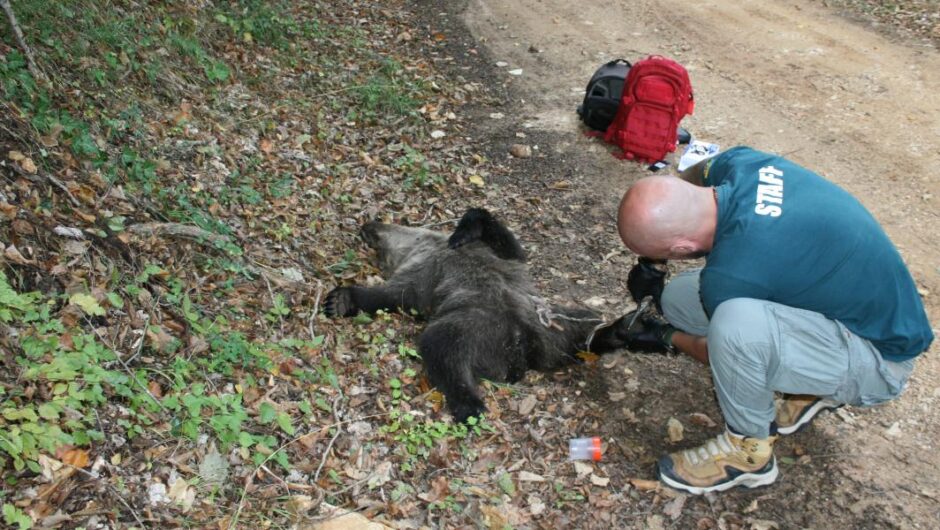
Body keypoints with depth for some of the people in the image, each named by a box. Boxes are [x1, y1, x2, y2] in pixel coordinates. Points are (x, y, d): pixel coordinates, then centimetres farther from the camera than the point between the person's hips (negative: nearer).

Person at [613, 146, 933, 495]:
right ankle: (811, 388, 13)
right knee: (677, 298, 2)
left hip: (879, 358, -8)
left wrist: (668, 339, 5)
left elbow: (732, 343, -11)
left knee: (735, 322, -37)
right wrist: (651, 262, 6)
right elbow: (689, 179, 10)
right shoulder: (737, 162, -15)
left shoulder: (731, 274, -34)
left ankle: (749, 452, -8)